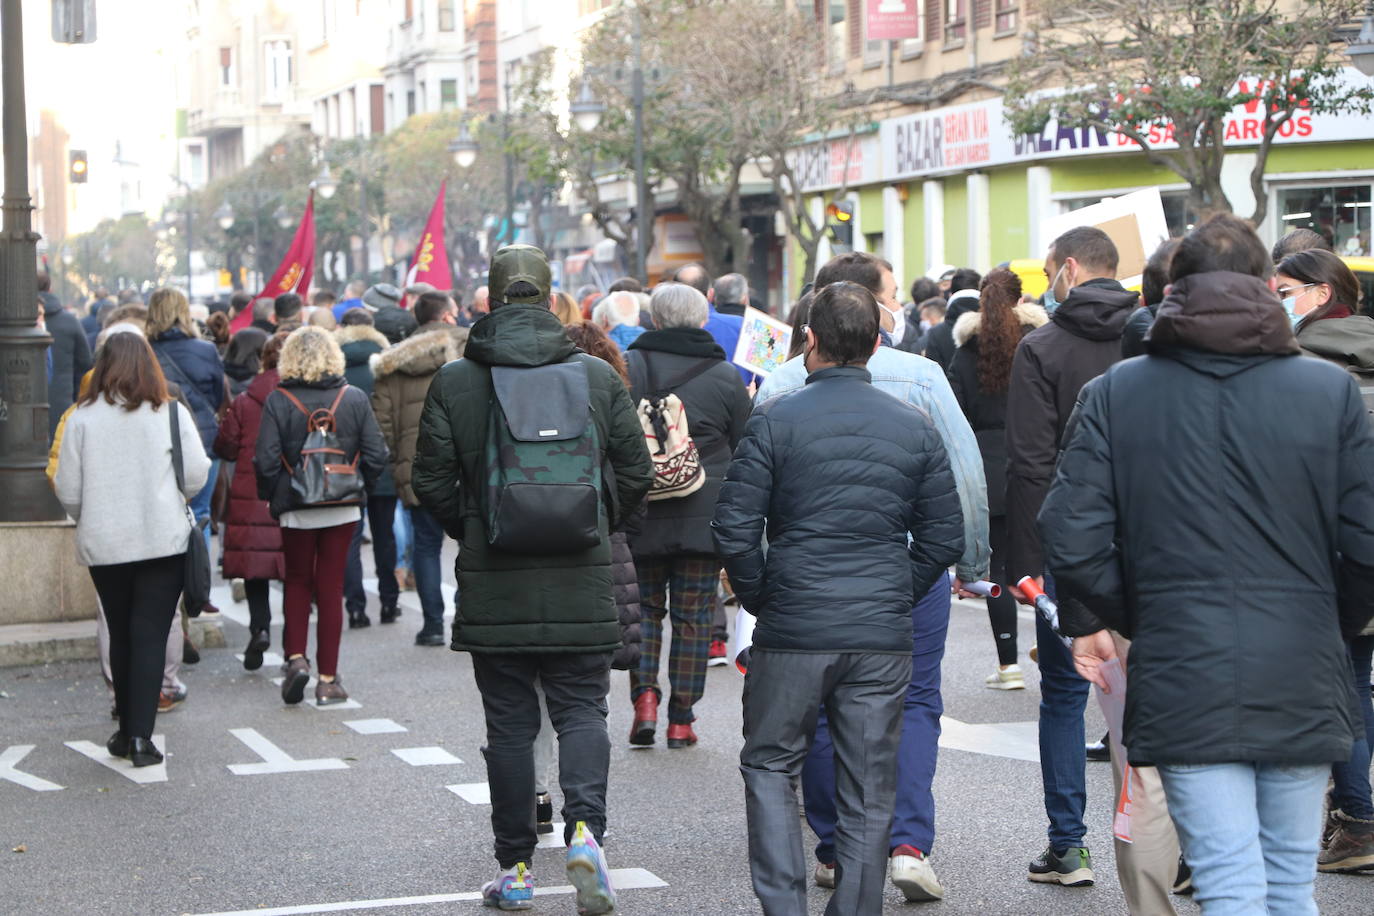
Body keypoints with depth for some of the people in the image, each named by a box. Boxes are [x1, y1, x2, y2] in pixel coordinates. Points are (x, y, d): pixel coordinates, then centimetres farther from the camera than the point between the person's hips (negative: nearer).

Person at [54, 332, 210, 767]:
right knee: (151, 636, 1)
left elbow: (67, 491, -2)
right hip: (163, 540, -1)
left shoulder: (82, 417, -4)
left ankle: (126, 730, 21)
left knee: (120, 636, 15)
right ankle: (140, 736, -7)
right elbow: (197, 477, -4)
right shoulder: (172, 413, -5)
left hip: (103, 545, 1)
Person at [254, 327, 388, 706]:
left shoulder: (278, 401, -9)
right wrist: (359, 487, 13)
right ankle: (328, 678, 9)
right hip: (343, 508, 1)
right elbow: (376, 455, -3)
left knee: (297, 582, 17)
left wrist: (271, 497, 5)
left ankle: (295, 657, -1)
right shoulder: (355, 399, -4)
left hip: (296, 509, -1)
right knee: (331, 587, 8)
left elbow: (266, 461, -11)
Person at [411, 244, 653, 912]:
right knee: (582, 709, 9)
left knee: (509, 724, 9)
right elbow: (636, 473, 3)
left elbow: (431, 482, -1)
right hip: (581, 582, 0)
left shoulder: (454, 382, -3)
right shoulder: (599, 377, 1)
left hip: (493, 582, 0)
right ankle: (585, 828, -15)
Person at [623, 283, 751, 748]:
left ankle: (644, 693, -4)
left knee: (645, 608, 13)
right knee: (693, 615, 7)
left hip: (640, 514, 0)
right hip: (703, 518, 0)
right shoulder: (726, 377, -2)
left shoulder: (628, 367, -3)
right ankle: (681, 719, 8)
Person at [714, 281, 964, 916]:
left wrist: (761, 600, 5)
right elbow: (945, 540, 5)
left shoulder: (774, 422, -5)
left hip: (793, 632, -2)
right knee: (869, 789, 9)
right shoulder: (915, 428, 4)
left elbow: (733, 531, -9)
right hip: (884, 637, 2)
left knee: (769, 765, 14)